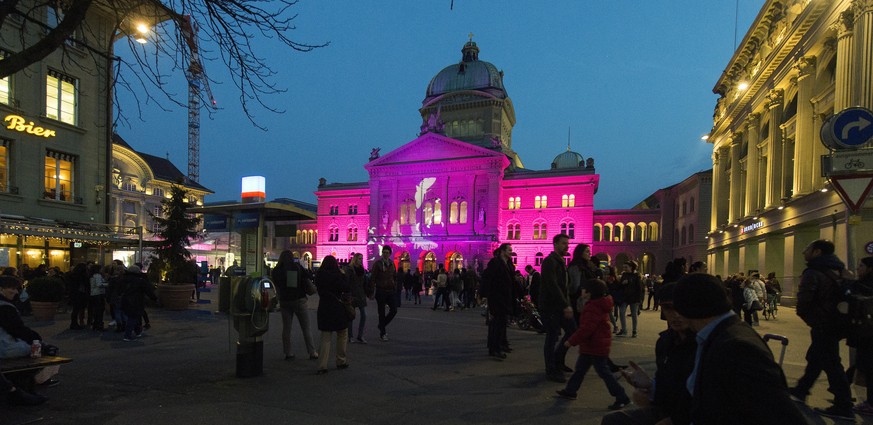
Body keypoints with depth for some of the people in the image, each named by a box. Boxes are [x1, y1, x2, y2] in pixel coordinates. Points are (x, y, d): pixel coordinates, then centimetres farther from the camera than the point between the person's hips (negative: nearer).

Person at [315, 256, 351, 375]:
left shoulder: (319, 276, 2)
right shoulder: (338, 276, -13)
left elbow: (320, 291, 13)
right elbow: (347, 289, -8)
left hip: (323, 309, 4)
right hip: (338, 309, -4)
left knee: (325, 338, 9)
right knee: (342, 335, 14)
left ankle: (322, 366, 2)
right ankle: (341, 361, 20)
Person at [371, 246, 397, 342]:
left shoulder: (392, 264, 10)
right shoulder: (377, 263, -5)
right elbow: (372, 278, -7)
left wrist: (395, 288, 9)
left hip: (391, 291, 5)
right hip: (381, 291, -4)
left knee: (394, 310, -1)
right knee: (381, 313, 3)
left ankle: (382, 325, 24)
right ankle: (382, 334, 13)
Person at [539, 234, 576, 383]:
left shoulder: (561, 262, 16)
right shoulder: (550, 261, -14)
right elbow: (553, 286, -23)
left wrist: (567, 304, 8)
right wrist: (565, 305, -24)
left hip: (560, 306, 9)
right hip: (550, 306, -9)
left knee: (572, 331, 11)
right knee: (552, 337, -2)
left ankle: (558, 361, 27)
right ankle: (551, 371, 11)